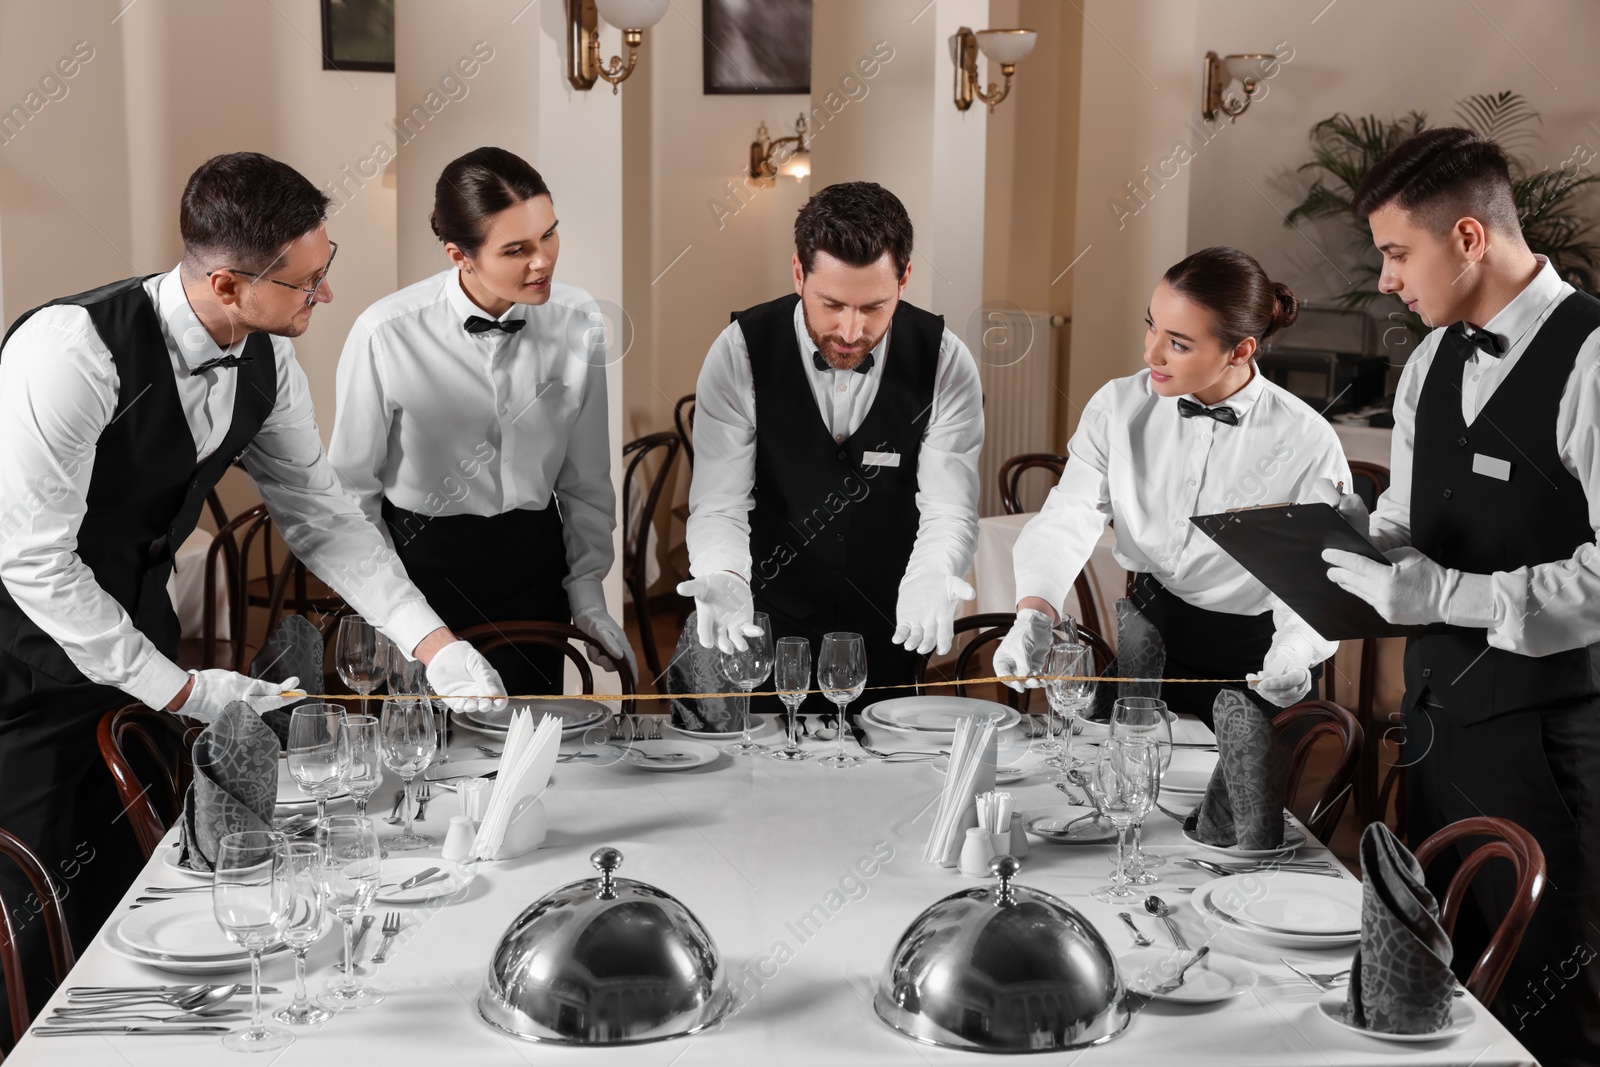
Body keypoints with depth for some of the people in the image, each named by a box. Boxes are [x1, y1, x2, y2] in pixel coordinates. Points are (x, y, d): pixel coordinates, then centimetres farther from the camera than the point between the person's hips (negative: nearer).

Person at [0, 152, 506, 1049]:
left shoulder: (268, 362, -8)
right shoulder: (74, 351, -30)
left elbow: (322, 515, 3)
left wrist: (436, 646, -6)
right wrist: (183, 690, -22)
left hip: (136, 622, 7)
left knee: (139, 887, 12)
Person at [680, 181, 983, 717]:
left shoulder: (945, 361, -7)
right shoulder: (741, 351, -9)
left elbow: (950, 511, -10)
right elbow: (719, 507, -11)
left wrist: (928, 579, -33)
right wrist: (724, 582, -33)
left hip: (893, 637, 1)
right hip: (770, 630, 0)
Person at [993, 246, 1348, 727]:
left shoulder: (1306, 442, -17)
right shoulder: (1119, 407, -8)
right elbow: (1069, 517, -15)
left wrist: (1292, 655, -39)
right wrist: (1034, 615, -33)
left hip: (1253, 665, -3)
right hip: (1149, 641, 3)